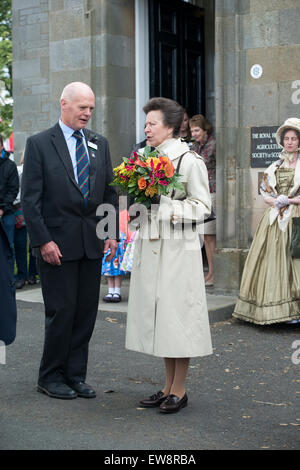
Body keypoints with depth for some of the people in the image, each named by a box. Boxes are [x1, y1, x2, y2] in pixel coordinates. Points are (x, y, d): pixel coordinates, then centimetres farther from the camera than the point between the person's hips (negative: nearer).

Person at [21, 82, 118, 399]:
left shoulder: (99, 144, 12)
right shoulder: (39, 144, -3)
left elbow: (109, 192, 13)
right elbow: (30, 198, -7)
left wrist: (111, 232, 3)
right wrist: (43, 241, -13)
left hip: (92, 242, 5)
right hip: (57, 243, -5)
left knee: (86, 312, 8)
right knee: (61, 312, -1)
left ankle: (75, 376, 20)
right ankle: (51, 378, 16)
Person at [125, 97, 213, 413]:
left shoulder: (189, 161, -8)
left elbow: (202, 206, -10)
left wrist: (167, 208, -18)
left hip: (177, 248, -7)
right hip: (149, 246, 7)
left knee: (177, 314, -2)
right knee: (156, 313, 10)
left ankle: (179, 390, 11)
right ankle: (168, 386, 22)